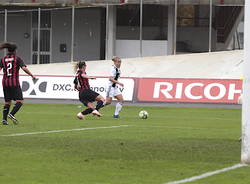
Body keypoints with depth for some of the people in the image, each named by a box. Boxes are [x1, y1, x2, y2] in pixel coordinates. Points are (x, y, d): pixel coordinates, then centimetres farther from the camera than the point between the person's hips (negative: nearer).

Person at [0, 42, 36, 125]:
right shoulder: (17, 59, -2)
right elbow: (24, 68, -13)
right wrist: (32, 75, -4)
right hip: (14, 83, -5)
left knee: (7, 102, 13)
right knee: (20, 101, -3)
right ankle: (11, 114, -23)